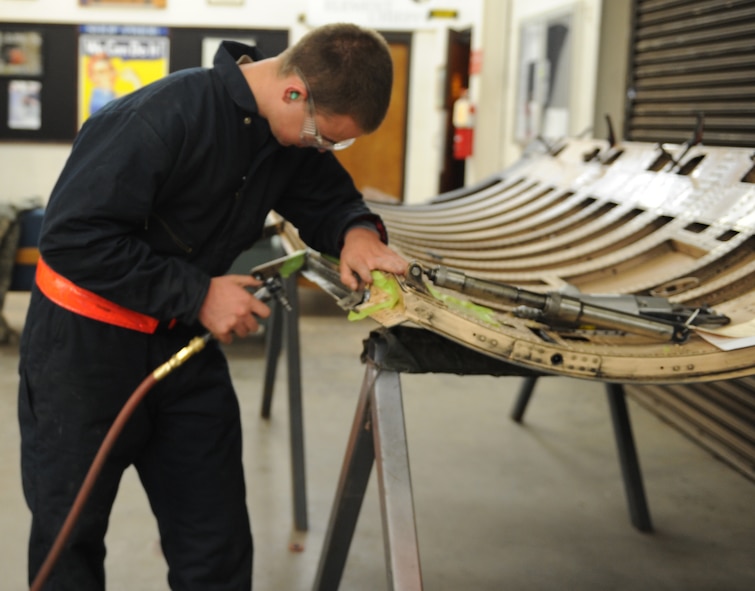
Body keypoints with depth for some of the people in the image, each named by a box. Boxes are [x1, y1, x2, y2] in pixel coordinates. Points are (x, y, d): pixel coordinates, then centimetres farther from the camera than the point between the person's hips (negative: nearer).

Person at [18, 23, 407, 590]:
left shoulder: (294, 133, -4)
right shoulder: (165, 116, -27)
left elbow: (328, 197, 11)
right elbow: (72, 236, -26)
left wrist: (356, 230, -13)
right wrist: (198, 294, -24)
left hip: (183, 340, 6)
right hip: (84, 344, -6)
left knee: (217, 544, 9)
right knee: (69, 538, 11)